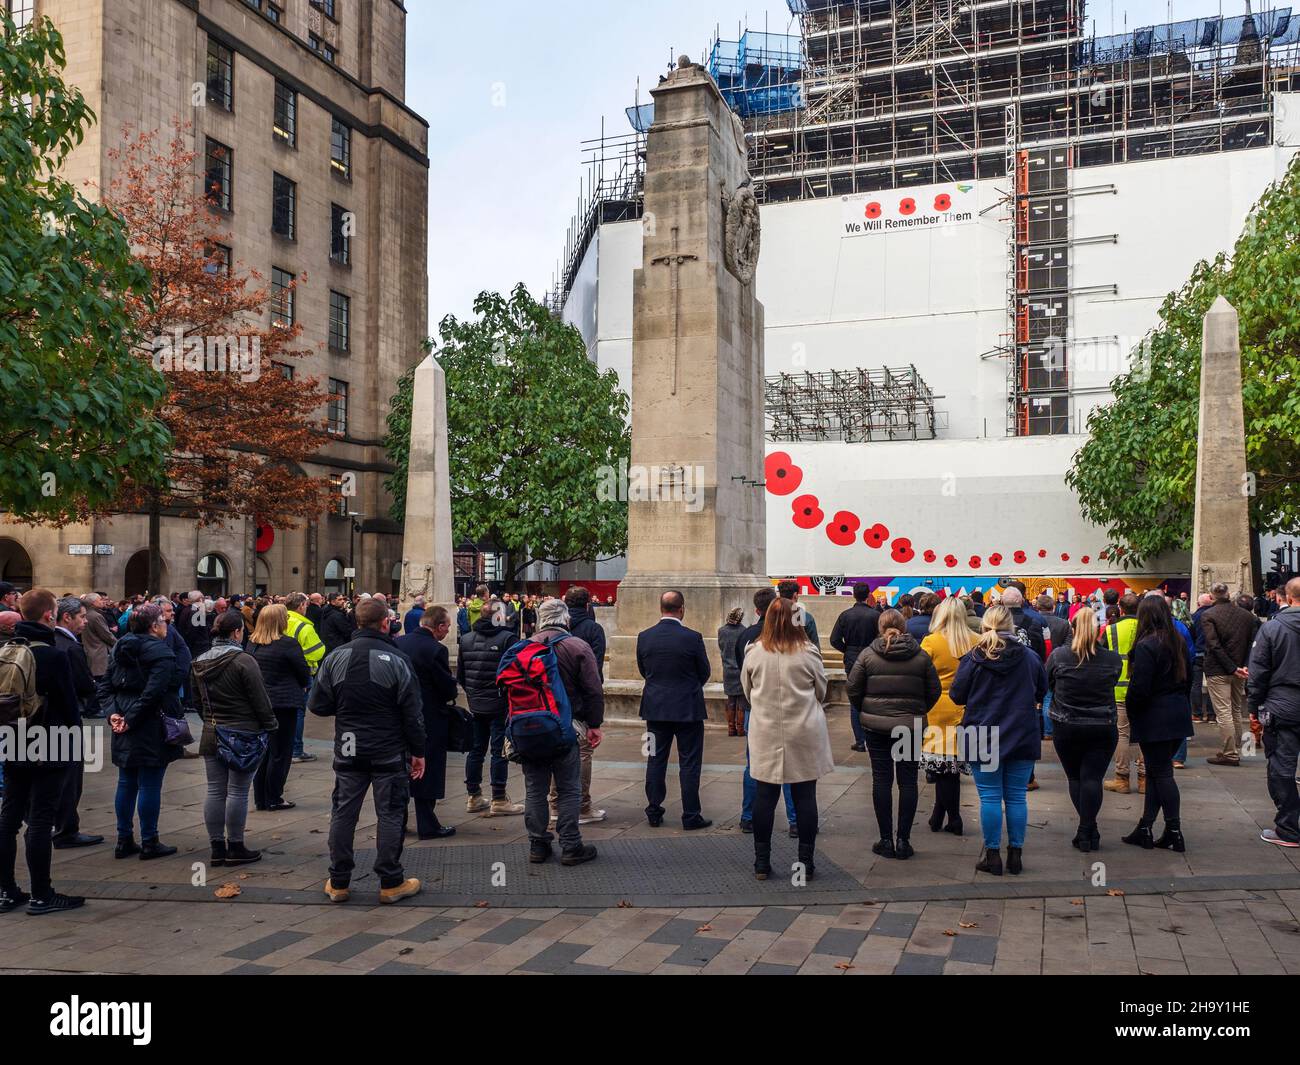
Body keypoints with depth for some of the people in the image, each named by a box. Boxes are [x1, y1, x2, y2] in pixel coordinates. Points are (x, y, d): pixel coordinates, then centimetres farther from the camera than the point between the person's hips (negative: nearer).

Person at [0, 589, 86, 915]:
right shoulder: (54, 655, -17)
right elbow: (70, 705, -13)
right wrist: (76, 742, -1)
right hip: (50, 750, -7)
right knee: (40, 820, -2)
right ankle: (40, 896, 5)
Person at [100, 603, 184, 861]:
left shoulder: (120, 648, 10)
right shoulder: (160, 652, -14)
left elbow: (105, 686, 7)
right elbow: (153, 692, -22)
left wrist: (113, 712, -2)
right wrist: (131, 719, -14)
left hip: (125, 727, 7)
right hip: (152, 728, -7)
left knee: (126, 784, 14)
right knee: (150, 786, 0)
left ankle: (124, 841, 20)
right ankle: (149, 843, 7)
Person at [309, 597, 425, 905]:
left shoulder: (335, 658, -2)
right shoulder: (396, 660, -11)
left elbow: (317, 705, 2)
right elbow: (412, 713, -9)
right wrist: (418, 752, 0)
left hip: (348, 750, 3)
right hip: (389, 752, -3)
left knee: (343, 813, 12)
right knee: (390, 814, 5)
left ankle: (338, 882, 18)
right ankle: (391, 882, 11)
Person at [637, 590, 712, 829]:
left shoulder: (644, 637, -4)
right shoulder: (692, 638, -14)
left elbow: (643, 670, 7)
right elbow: (704, 673, -3)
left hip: (655, 707, 3)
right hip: (688, 708, -3)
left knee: (656, 761, 12)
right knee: (689, 764, 5)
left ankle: (654, 814, 17)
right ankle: (691, 816, 9)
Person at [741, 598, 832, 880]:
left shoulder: (754, 652, -5)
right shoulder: (808, 652, -9)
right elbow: (821, 692, 5)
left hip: (765, 733, 1)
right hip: (804, 733, -1)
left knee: (764, 796, 9)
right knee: (805, 797, 7)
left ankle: (762, 862, 15)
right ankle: (806, 864, 13)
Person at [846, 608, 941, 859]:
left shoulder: (868, 655, -5)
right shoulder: (921, 656, -2)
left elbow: (853, 689, -3)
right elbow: (934, 691, 2)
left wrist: (864, 712, 12)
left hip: (876, 726, 0)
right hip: (912, 726, 1)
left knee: (881, 780, 6)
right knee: (908, 781, 7)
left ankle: (886, 839, 10)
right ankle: (903, 840, 9)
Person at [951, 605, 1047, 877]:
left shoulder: (973, 659, -10)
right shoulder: (1029, 657, -2)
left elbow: (957, 695, -4)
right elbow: (1041, 691, 13)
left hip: (983, 739, -2)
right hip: (1022, 738, 2)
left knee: (990, 797, 4)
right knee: (1016, 797, 10)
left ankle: (992, 856, 9)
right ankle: (1016, 854, 17)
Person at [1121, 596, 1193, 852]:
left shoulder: (1146, 646, -18)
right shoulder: (1178, 642, 8)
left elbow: (1139, 688, -20)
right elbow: (1188, 679, 16)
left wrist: (1131, 712, -4)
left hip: (1154, 719, -8)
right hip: (1179, 715, 8)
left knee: (1161, 773, 0)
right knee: (1157, 771, 12)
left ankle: (1174, 833, 5)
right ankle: (1144, 829, 18)